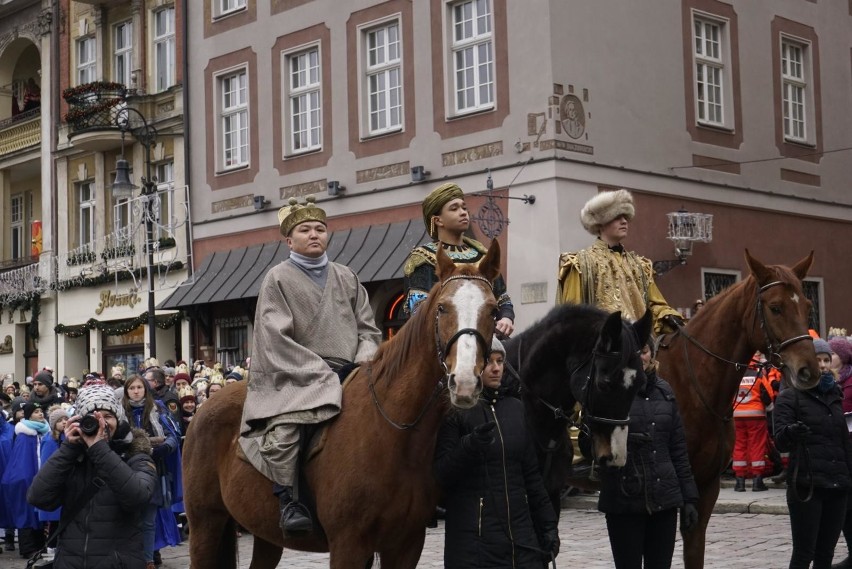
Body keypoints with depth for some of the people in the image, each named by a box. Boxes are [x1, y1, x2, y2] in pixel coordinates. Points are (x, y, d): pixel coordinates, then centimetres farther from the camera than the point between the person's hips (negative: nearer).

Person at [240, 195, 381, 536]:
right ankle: (287, 500, -19)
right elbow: (277, 339, -7)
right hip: (299, 376, -5)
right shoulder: (279, 279, 2)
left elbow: (368, 328, 17)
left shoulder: (346, 278, 16)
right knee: (282, 427, -32)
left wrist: (364, 361, -5)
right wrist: (321, 372, -15)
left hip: (350, 372, 5)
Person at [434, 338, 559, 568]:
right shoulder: (455, 411, -5)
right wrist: (469, 446, -27)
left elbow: (531, 473, 14)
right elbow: (441, 475, -10)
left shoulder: (515, 407, 10)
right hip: (473, 536, -5)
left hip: (521, 533, 5)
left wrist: (548, 523, 11)